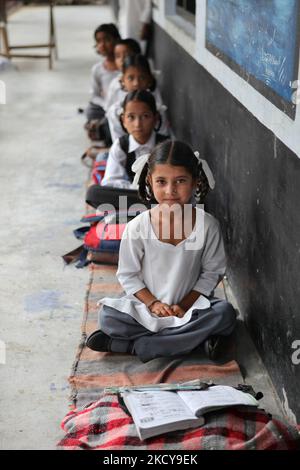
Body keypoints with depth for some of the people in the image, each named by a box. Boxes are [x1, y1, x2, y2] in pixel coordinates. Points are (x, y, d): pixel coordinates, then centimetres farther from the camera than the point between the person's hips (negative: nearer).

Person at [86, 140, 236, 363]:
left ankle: (133, 346, -23)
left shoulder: (207, 224, -12)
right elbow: (128, 274, -3)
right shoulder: (137, 227, -13)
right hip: (147, 305, -1)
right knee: (108, 318, -25)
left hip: (191, 305, 2)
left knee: (225, 314, -29)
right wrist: (152, 303, -14)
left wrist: (184, 305, -12)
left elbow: (212, 272, -3)